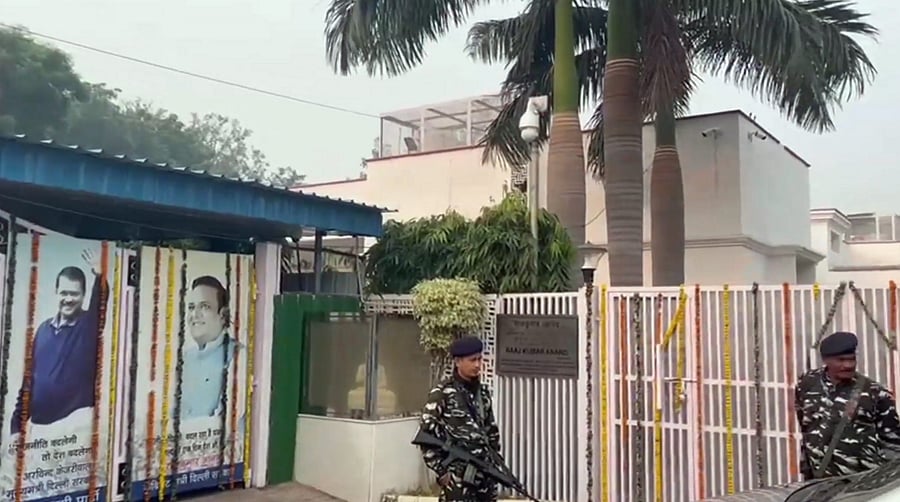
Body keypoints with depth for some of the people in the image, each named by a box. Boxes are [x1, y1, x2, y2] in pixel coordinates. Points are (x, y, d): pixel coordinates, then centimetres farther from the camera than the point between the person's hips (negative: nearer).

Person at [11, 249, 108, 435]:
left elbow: (101, 300, -27)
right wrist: (17, 421, 10)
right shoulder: (44, 328, 8)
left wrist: (99, 276, -45)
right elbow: (29, 377, 12)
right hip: (38, 423, 5)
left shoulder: (90, 326, -5)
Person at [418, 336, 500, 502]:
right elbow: (426, 434, -11)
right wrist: (441, 471, -12)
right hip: (458, 475, -6)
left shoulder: (483, 392, 11)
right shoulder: (442, 393, -9)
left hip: (484, 472, 7)